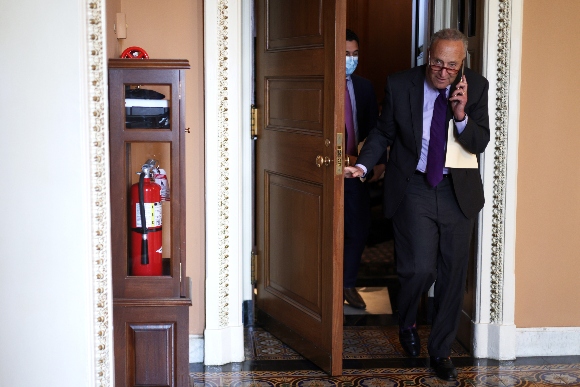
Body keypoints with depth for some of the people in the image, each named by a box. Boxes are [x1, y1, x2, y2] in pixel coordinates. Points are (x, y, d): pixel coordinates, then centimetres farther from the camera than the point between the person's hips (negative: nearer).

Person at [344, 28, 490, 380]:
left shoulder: (476, 87, -6)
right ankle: (407, 324, 21)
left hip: (458, 191, 2)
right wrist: (363, 165, -9)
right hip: (413, 189, -2)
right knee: (420, 269, -14)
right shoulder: (400, 85, -8)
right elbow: (383, 132, 5)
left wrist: (461, 115, -24)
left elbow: (480, 143, -7)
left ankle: (441, 351, 28)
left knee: (453, 275, 9)